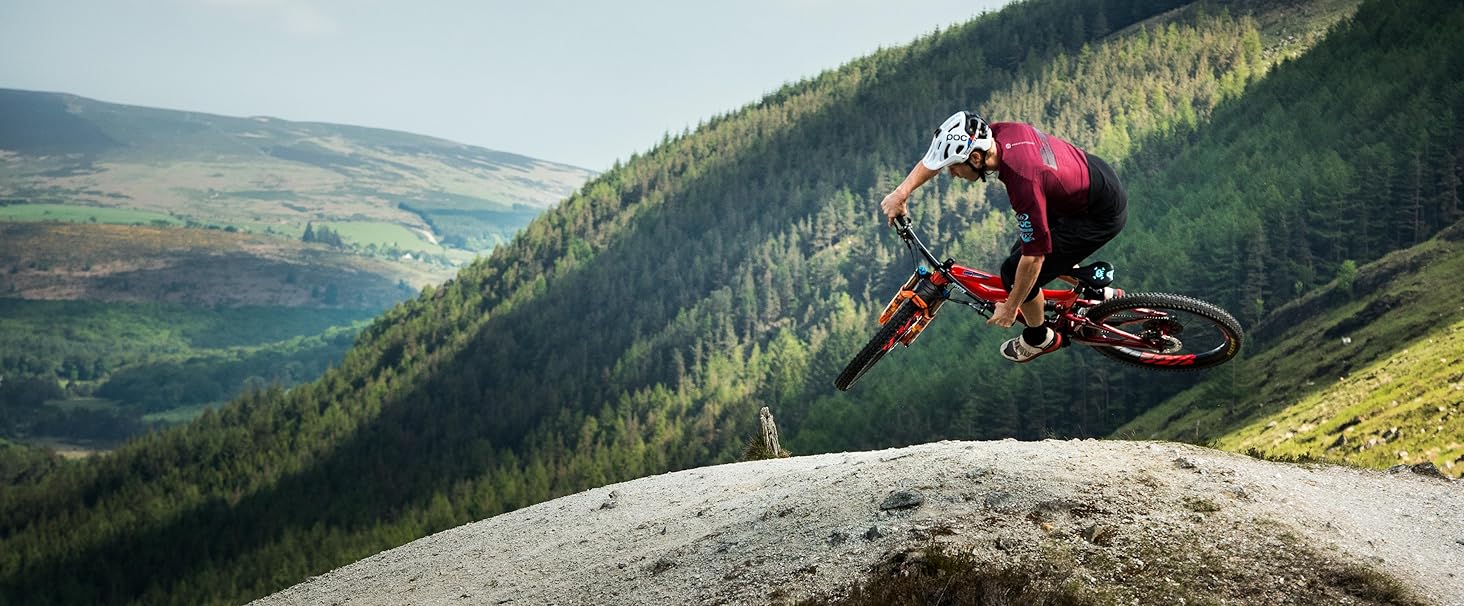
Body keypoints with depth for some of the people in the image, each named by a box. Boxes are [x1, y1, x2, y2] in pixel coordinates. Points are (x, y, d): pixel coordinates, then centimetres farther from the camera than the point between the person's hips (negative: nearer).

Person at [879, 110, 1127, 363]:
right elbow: (936, 157, 2)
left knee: (1015, 272, -2)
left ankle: (1039, 339, 23)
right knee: (1023, 248, 23)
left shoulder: (1024, 183, -36)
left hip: (1102, 215, -8)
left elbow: (1034, 257, -26)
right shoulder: (997, 132, -15)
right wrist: (902, 192, -7)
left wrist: (1010, 307, -14)